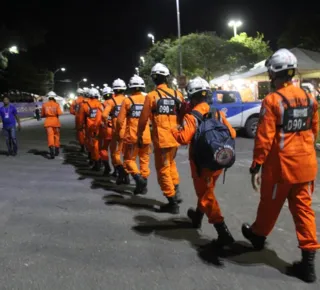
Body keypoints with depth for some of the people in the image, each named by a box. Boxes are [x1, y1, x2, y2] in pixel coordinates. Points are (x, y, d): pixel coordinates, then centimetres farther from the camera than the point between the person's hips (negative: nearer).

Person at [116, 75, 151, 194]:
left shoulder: (127, 100, -7)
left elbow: (120, 120, -7)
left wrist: (118, 134, 7)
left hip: (131, 136, -3)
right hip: (146, 136, 3)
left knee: (129, 159, 9)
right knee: (144, 160, 13)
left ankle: (138, 177, -14)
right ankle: (143, 185, 15)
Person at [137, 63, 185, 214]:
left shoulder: (151, 96, -7)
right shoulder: (178, 94, 5)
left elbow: (143, 119, -4)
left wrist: (139, 135, 8)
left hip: (161, 139, -5)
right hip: (175, 138, 5)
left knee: (163, 169, 5)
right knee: (170, 163, 27)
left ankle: (172, 203, 7)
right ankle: (176, 192, 24)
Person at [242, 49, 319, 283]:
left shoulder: (272, 101, -14)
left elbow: (264, 138, -18)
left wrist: (256, 167, -13)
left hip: (281, 165, -5)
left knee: (270, 205, 16)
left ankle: (258, 235, 40)